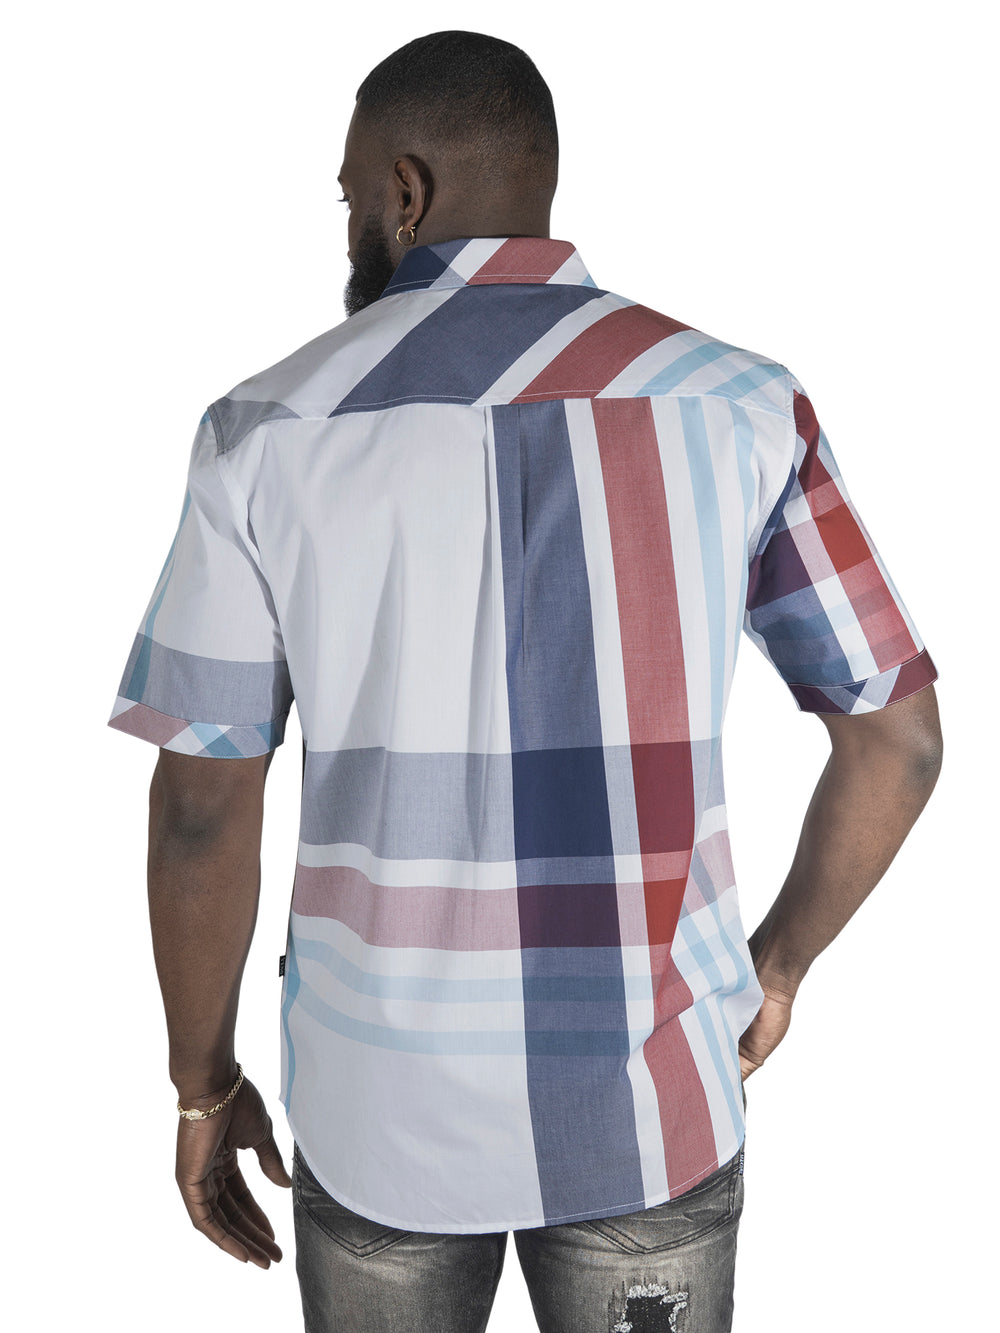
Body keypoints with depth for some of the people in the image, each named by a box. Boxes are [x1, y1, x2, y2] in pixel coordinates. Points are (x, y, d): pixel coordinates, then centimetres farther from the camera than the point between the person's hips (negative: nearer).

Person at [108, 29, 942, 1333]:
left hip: (384, 1094, 0)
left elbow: (201, 810, -7)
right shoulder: (736, 402, -7)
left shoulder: (271, 427, -9)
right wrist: (780, 963, 11)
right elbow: (899, 738, -5)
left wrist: (203, 1083, 7)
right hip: (652, 1097, 1)